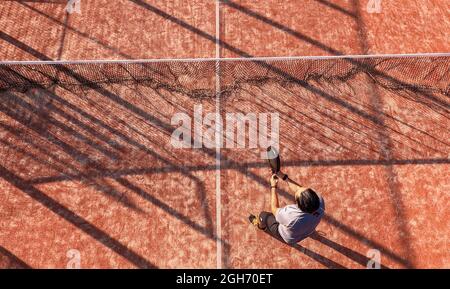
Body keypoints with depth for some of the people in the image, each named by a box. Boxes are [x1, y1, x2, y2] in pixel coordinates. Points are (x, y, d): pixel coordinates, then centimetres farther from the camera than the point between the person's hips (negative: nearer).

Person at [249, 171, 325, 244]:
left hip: (287, 238, -4)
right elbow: (298, 189, -16)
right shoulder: (320, 202, -37)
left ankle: (259, 224, 52)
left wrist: (273, 186, -14)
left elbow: (274, 209, -22)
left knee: (263, 216, 16)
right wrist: (284, 177, -12)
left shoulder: (291, 216, -47)